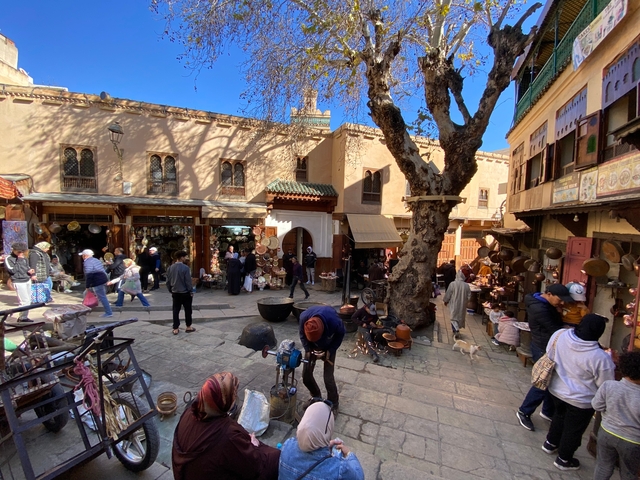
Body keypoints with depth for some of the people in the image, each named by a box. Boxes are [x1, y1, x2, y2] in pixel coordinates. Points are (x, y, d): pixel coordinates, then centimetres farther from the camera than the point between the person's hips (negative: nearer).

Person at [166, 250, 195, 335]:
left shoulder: (170, 268, 1)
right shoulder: (185, 268, -17)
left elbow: (168, 281, 6)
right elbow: (188, 281, -15)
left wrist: (170, 291, 17)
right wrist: (191, 291, -4)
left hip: (175, 293, 5)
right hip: (185, 292, -5)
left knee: (176, 310, 11)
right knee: (188, 310, 9)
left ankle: (175, 329, 15)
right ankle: (188, 327, 19)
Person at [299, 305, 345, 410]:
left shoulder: (334, 321, -41)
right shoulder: (304, 317, -34)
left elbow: (340, 334, -16)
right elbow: (302, 334, -11)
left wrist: (330, 351, -19)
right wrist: (308, 350, -20)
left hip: (328, 347, -2)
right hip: (312, 347, 3)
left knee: (328, 378, -7)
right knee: (306, 375, 4)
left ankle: (333, 404, 20)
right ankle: (316, 397, 32)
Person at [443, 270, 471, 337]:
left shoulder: (453, 284, -16)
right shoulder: (467, 285, -7)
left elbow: (448, 294, -9)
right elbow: (469, 296, 1)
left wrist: (445, 301, 6)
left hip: (454, 304, -3)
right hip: (462, 305, 3)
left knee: (454, 317, 5)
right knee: (460, 316, 18)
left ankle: (456, 330, -9)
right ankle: (457, 328, 29)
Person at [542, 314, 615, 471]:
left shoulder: (560, 334, -21)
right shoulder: (600, 357, -32)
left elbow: (549, 354, -2)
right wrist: (610, 360, -1)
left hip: (556, 390, 4)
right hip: (581, 401, -4)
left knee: (559, 416, 31)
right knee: (574, 429, 20)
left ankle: (550, 443, 51)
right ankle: (564, 460, 40)